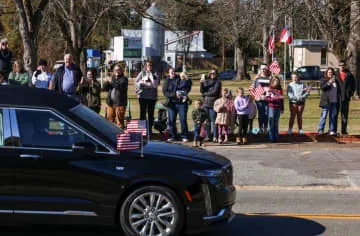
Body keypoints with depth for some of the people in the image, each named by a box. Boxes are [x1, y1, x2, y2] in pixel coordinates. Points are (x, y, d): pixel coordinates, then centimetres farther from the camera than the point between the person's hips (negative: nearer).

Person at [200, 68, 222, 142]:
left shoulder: (217, 82, 1)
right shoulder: (206, 81, 15)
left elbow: (214, 92, -8)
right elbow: (202, 91, 6)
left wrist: (205, 94, 1)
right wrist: (201, 83, -9)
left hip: (213, 104, -4)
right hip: (206, 103, 4)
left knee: (213, 121, -7)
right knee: (207, 121, 5)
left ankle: (215, 137, -6)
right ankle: (208, 136, 11)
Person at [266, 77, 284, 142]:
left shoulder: (280, 89, 9)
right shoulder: (269, 89, -4)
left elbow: (281, 99, 15)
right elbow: (267, 99, -13)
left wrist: (282, 108, 15)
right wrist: (276, 98, -23)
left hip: (278, 108, 4)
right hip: (272, 108, -4)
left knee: (276, 123, 8)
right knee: (271, 123, -1)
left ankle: (276, 138, 12)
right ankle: (272, 138, 4)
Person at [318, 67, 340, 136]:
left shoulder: (336, 81, 16)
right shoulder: (323, 80, 4)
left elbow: (338, 90, 22)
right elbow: (322, 87, -11)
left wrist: (339, 99, 12)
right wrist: (329, 83, -19)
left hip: (334, 101, 4)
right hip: (326, 101, -4)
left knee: (333, 116, 5)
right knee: (324, 115, -4)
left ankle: (331, 130, 9)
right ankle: (320, 130, 1)